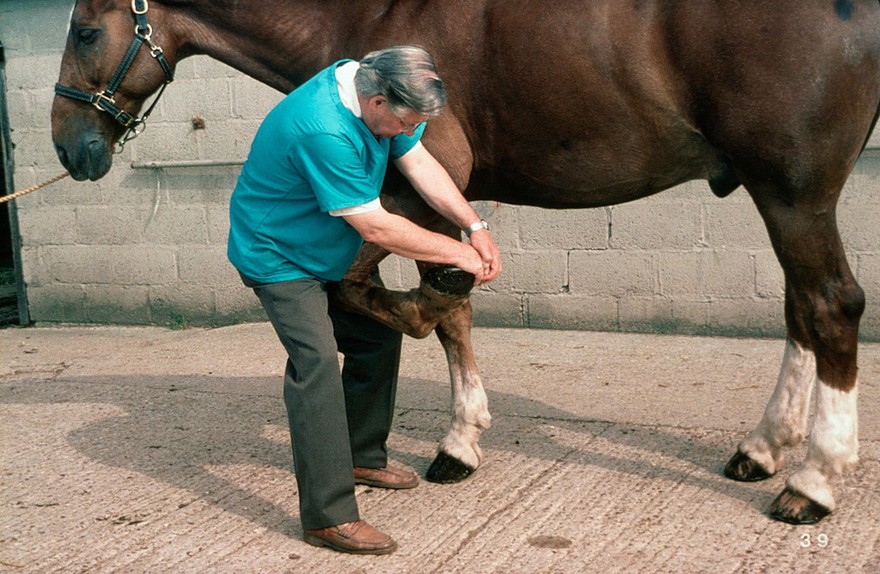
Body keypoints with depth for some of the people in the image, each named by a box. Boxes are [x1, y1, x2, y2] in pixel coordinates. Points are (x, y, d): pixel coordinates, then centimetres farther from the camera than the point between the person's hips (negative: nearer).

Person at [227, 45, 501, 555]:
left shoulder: (378, 90, -9)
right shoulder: (324, 130, -37)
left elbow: (419, 163, -2)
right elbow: (376, 227, -32)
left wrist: (476, 226, -12)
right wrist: (458, 252, -22)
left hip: (331, 254, 10)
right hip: (279, 257, -10)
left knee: (380, 336, 14)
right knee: (316, 364, -21)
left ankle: (363, 457, 31)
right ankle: (329, 517, -20)